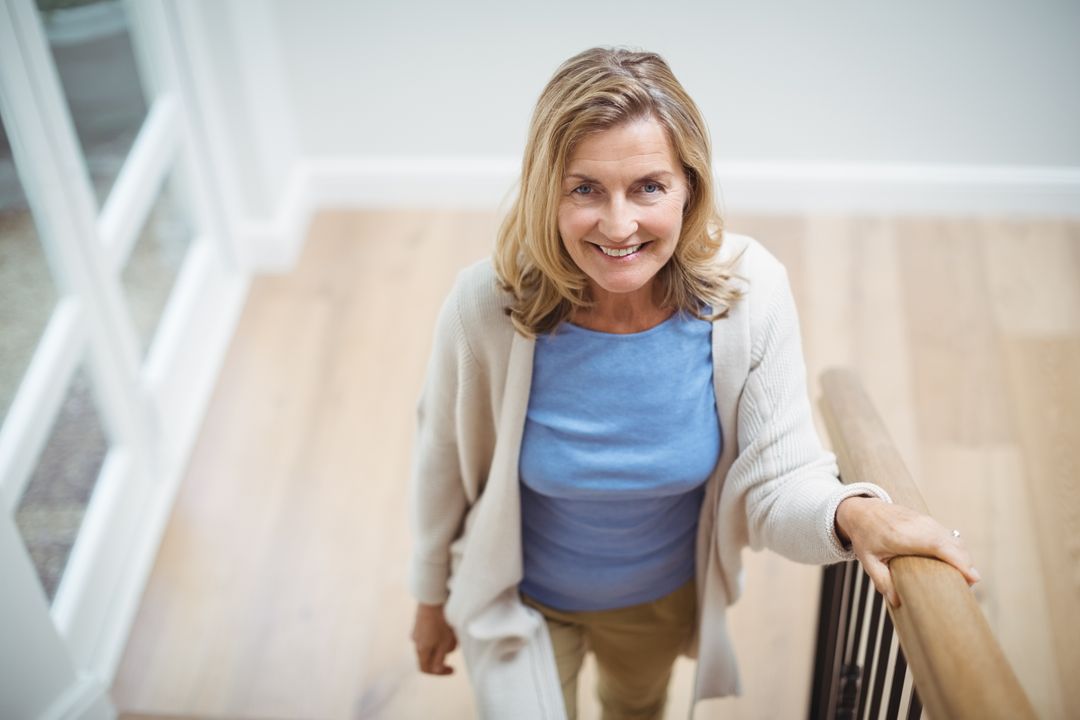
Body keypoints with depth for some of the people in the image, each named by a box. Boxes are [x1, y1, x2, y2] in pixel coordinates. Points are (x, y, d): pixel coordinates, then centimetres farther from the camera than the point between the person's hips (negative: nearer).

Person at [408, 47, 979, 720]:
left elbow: (779, 483, -23)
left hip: (667, 596, 3)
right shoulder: (487, 304, -31)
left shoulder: (751, 291, -28)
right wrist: (433, 595, 1)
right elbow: (445, 461, -14)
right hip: (524, 604, -3)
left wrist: (852, 512, -46)